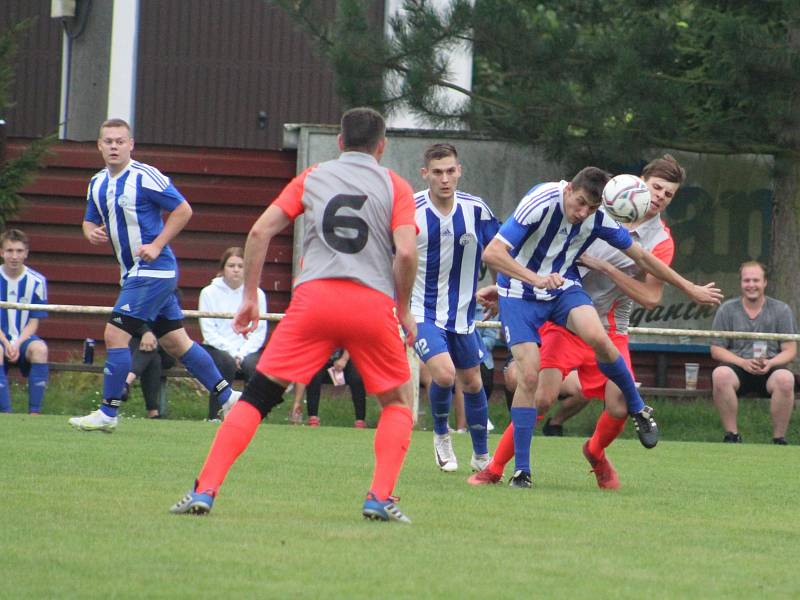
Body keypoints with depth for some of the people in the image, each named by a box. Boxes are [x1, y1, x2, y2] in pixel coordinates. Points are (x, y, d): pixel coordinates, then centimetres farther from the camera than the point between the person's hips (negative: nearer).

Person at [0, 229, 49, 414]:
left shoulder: (36, 281, -3)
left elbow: (34, 321, 0)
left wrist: (17, 344, -17)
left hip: (24, 337, 1)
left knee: (40, 349, -33)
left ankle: (34, 412, -28)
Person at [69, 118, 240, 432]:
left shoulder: (145, 177, -14)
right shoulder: (97, 183, 10)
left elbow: (183, 210, -12)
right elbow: (90, 221, 20)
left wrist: (156, 245, -18)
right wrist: (92, 232, -5)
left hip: (153, 270, -9)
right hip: (135, 273, 9)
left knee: (115, 334, -12)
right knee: (176, 342, 12)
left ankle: (108, 413, -5)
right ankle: (228, 397, 20)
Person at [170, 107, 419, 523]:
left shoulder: (312, 177, 18)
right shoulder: (395, 186, 13)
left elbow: (260, 232, 10)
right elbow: (406, 252, -2)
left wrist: (250, 296, 16)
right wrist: (404, 311, 10)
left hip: (313, 298, 1)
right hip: (372, 302, -1)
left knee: (257, 396, 5)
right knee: (398, 402, 19)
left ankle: (204, 491, -5)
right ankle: (380, 497, 2)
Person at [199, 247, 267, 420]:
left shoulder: (257, 294, 6)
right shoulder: (209, 293, 2)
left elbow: (259, 332, 1)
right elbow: (209, 332, -4)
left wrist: (242, 354, -14)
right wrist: (232, 352, -16)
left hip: (248, 351, 1)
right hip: (218, 349, -1)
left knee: (253, 365, -32)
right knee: (226, 362, -34)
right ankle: (215, 417, -27)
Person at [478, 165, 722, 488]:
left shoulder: (600, 218, -12)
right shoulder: (540, 203, -27)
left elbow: (641, 256, 4)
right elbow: (492, 253, -33)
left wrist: (690, 289, 10)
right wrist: (536, 279, -47)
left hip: (564, 286, 3)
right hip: (520, 294, -3)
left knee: (598, 337, -27)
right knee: (528, 376, -15)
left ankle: (638, 409, -3)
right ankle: (521, 470, -5)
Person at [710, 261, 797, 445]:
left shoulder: (781, 310, 8)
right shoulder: (727, 310, 8)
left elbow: (790, 350, 6)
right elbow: (716, 350, 5)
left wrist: (770, 363, -16)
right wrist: (743, 362, -13)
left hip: (770, 370, 0)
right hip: (738, 367, 0)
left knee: (785, 379, -36)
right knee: (720, 374, -35)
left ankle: (779, 438, -20)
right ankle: (731, 435, -21)